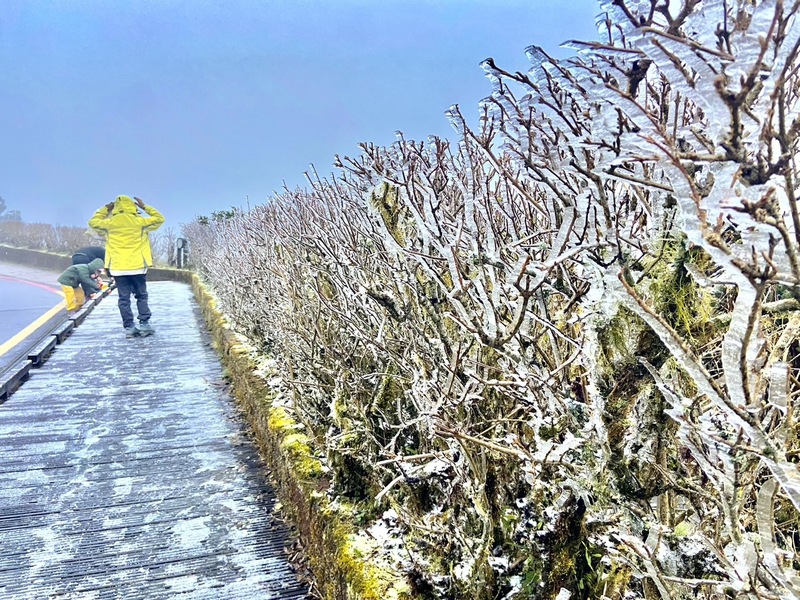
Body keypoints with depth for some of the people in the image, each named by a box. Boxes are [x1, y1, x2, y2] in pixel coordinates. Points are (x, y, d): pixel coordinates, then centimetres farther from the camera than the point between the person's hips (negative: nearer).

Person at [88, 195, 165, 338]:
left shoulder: (109, 223, 2)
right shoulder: (140, 221, -3)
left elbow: (93, 222, 22)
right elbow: (159, 219, 11)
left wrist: (105, 209, 26)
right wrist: (145, 207, 15)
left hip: (118, 268, 1)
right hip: (138, 266, -1)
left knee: (124, 299, 4)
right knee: (142, 296, 9)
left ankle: (129, 327, 3)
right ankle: (144, 323, 1)